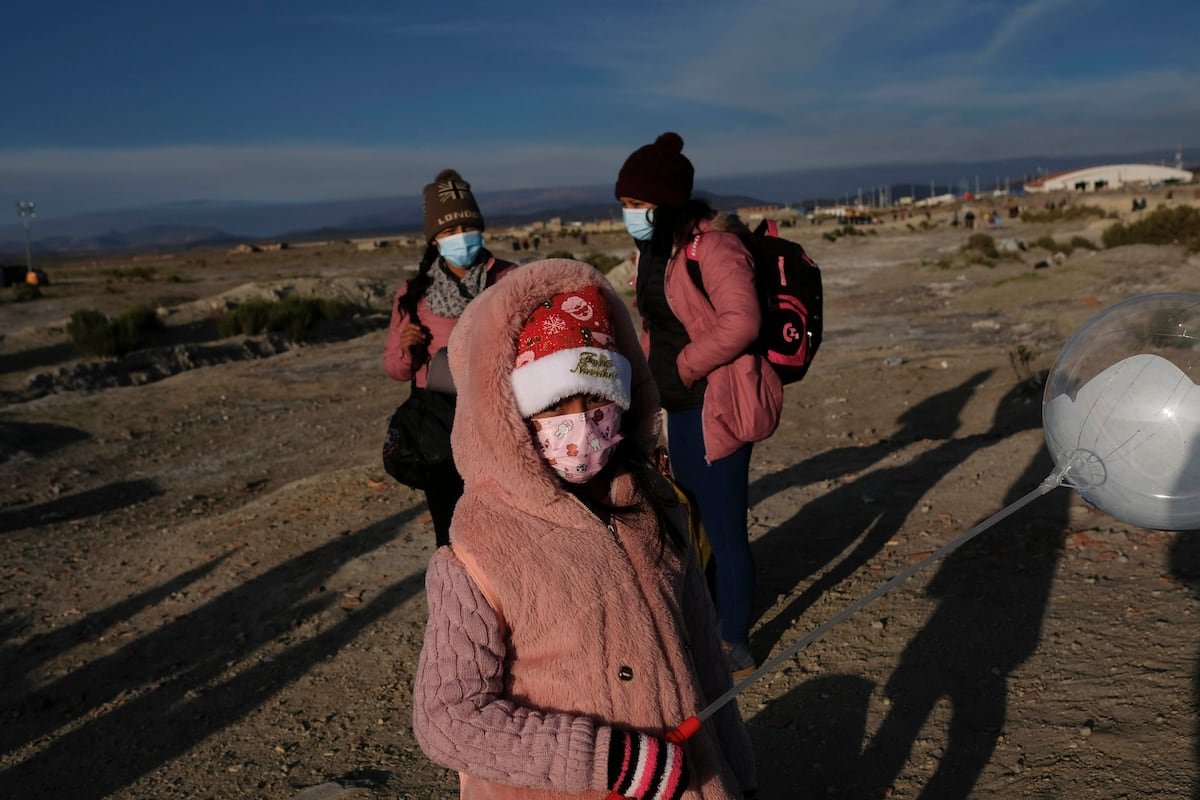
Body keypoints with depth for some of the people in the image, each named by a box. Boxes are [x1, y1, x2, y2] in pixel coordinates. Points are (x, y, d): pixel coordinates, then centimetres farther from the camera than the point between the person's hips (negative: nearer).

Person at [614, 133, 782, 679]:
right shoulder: (652, 248, 10)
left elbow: (742, 322, -26)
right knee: (693, 522, 21)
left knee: (724, 530, 3)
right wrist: (648, 372, 6)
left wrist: (683, 366, -18)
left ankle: (736, 645, 22)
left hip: (713, 408, -9)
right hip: (676, 408, 9)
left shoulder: (712, 244, -16)